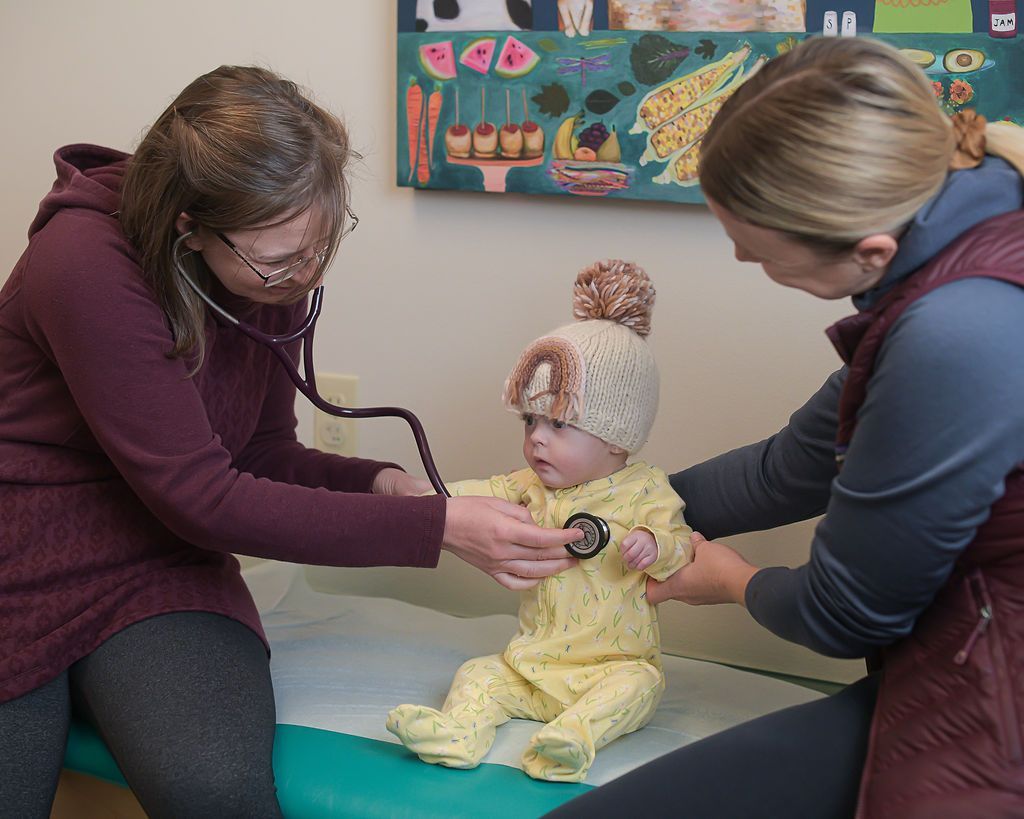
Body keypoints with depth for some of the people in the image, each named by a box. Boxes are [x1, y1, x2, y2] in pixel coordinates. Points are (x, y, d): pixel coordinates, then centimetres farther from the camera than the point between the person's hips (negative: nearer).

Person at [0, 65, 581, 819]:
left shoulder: (274, 268, -3)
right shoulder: (87, 266, -23)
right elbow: (201, 497, -23)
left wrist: (381, 483, -12)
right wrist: (435, 526, -24)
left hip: (161, 572, 3)